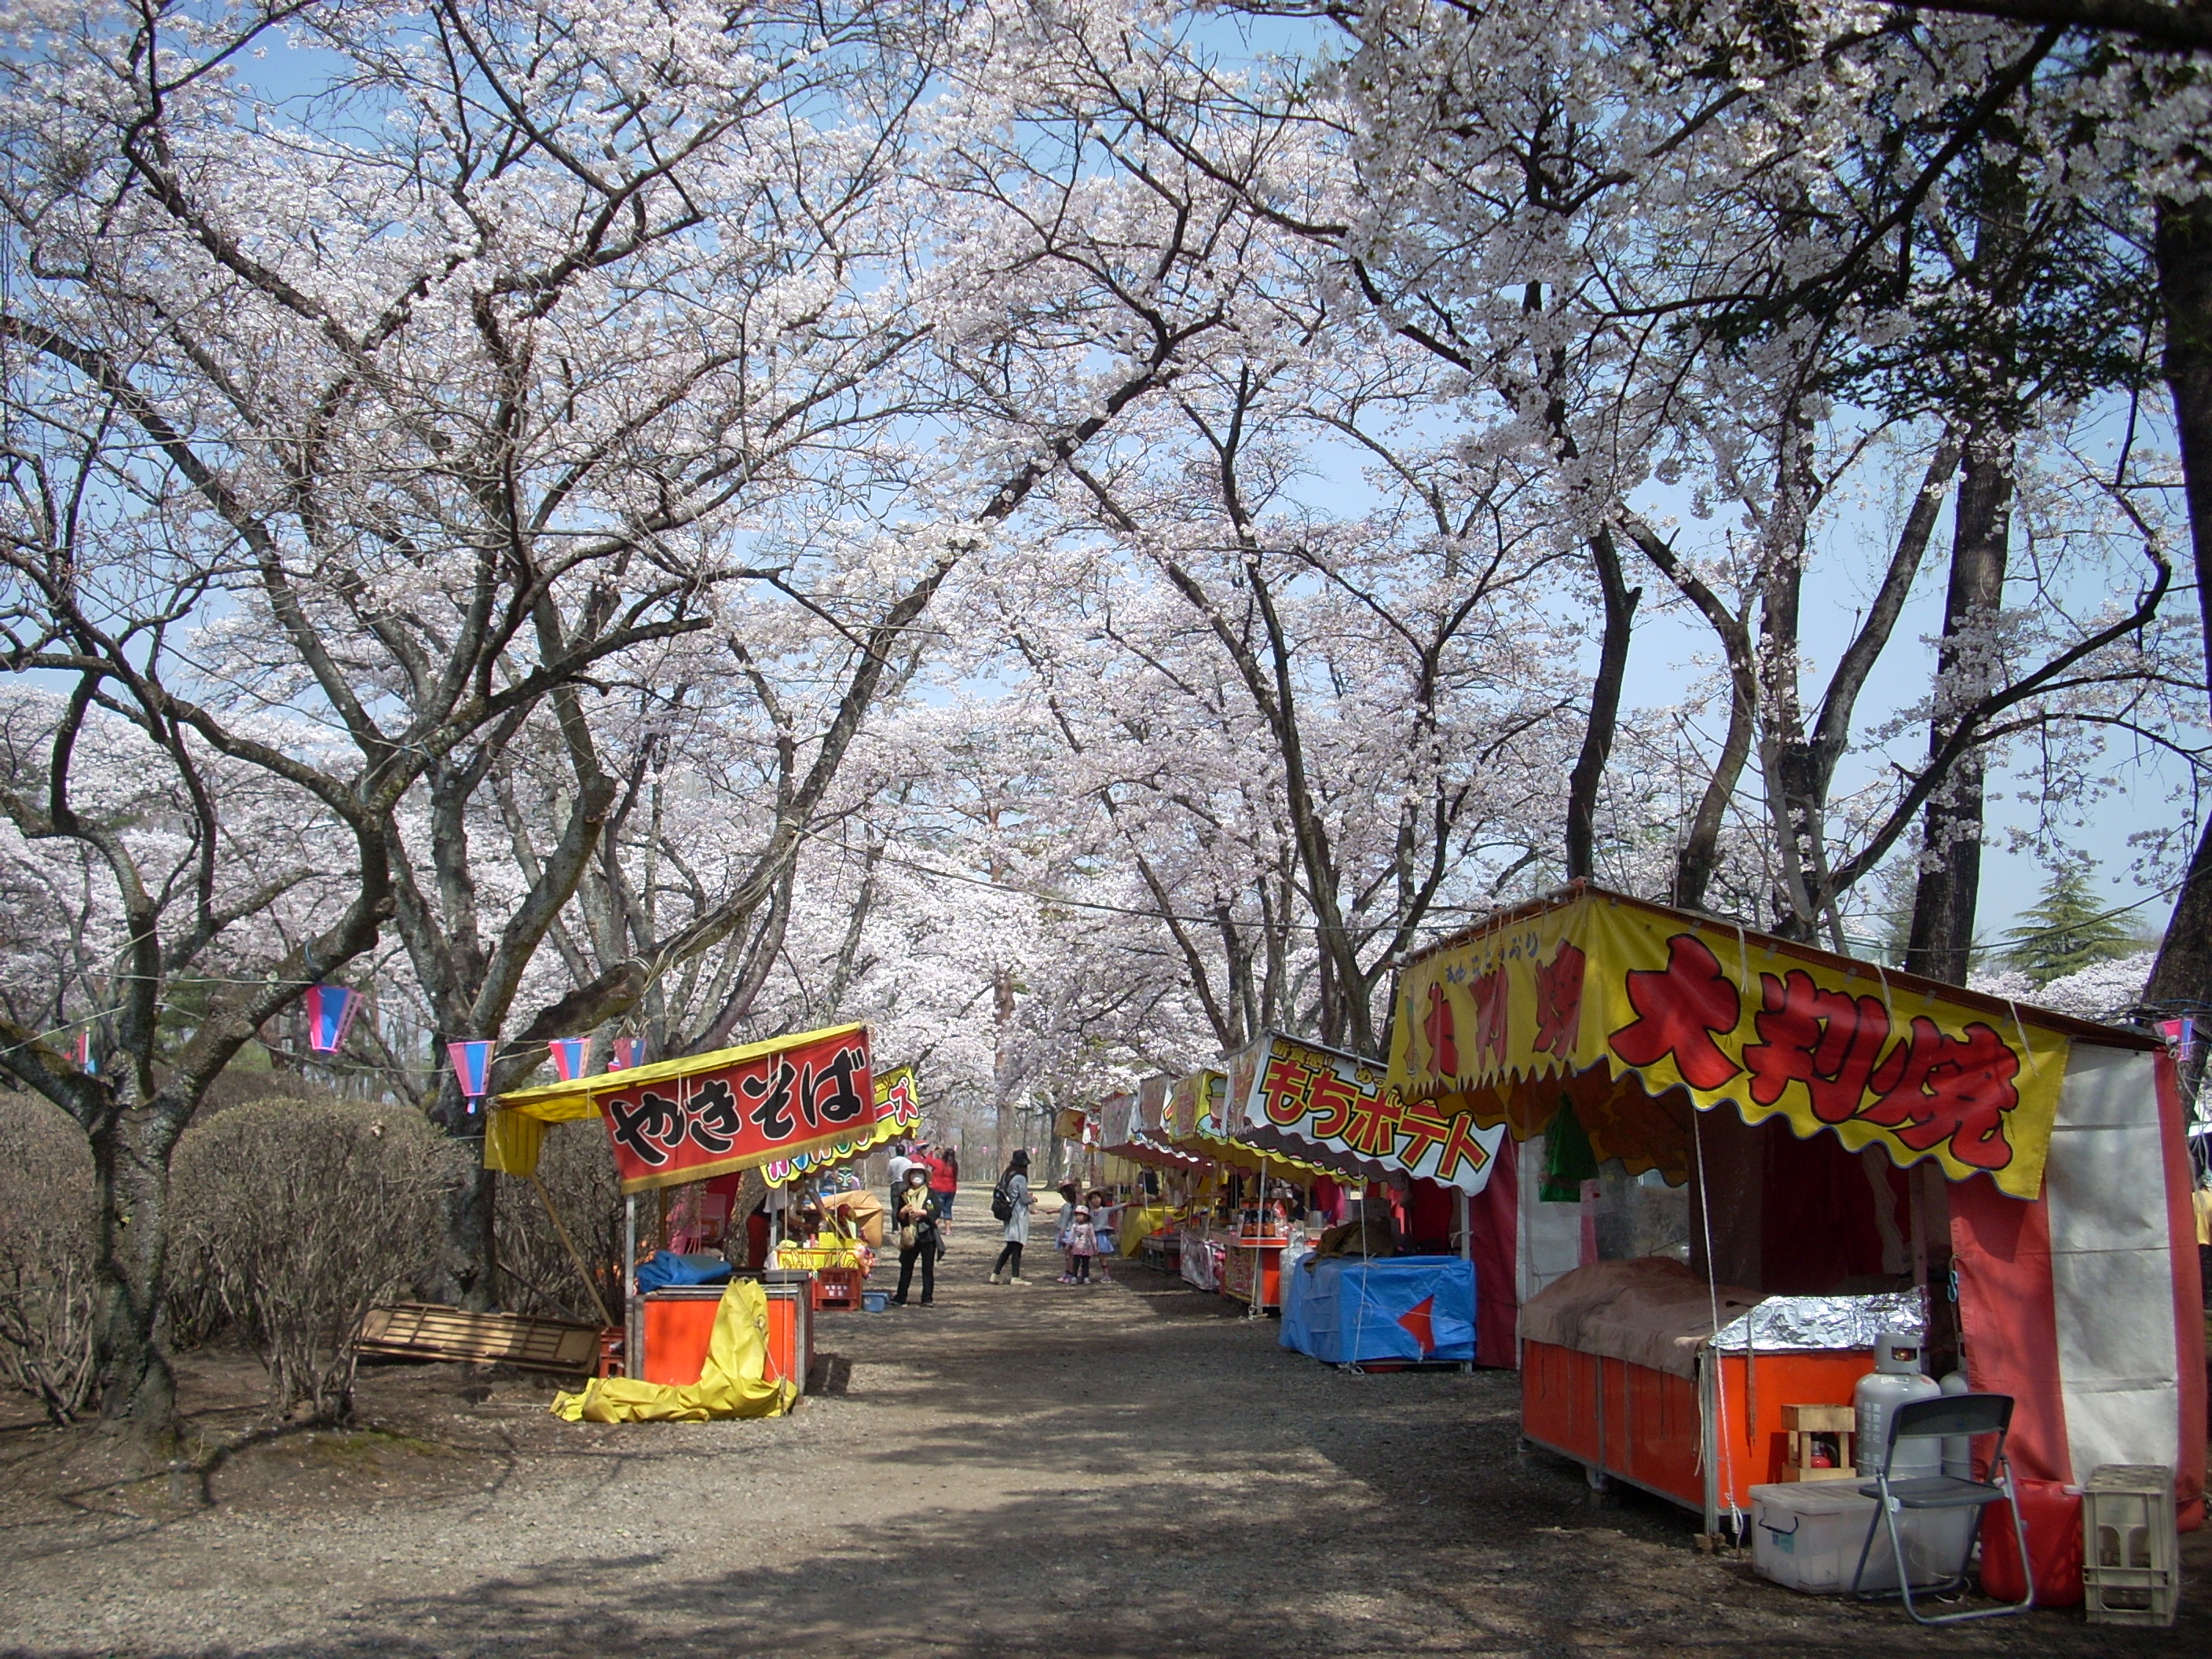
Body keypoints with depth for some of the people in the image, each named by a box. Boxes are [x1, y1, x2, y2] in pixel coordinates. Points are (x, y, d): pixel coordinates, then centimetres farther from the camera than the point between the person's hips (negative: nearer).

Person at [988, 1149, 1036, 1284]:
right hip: (1019, 1215, -8)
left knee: (1010, 1247, 15)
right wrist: (1032, 1199, 7)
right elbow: (1025, 1200, -14)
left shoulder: (1006, 1176, 9)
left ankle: (996, 1274, 14)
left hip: (1009, 1214, 8)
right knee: (1016, 1247, -3)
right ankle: (1015, 1277, -2)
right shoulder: (1020, 1179, -16)